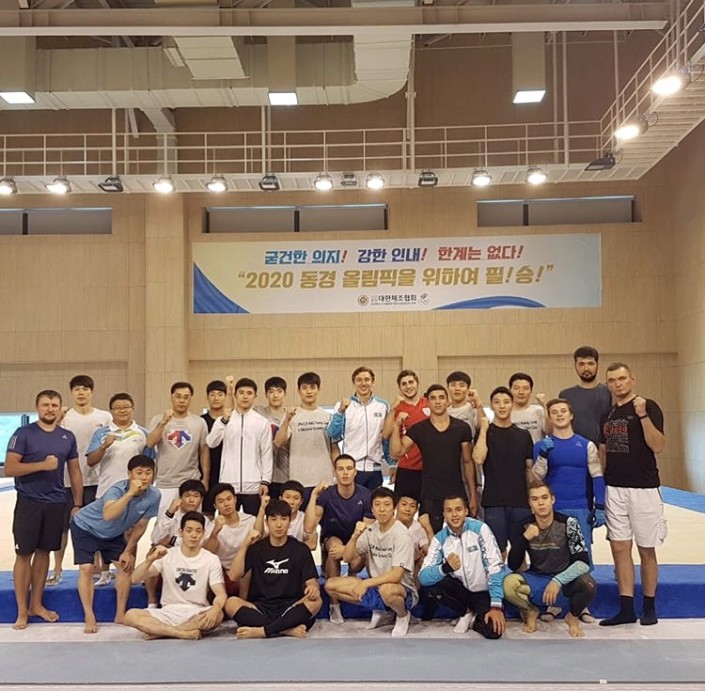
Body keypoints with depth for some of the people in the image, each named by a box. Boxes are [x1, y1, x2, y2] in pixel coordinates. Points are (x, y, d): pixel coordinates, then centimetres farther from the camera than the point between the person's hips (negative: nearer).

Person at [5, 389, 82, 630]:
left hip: (56, 503, 4)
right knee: (24, 554, 1)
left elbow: (75, 472, 12)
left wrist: (78, 504, 9)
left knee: (44, 551, 11)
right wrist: (42, 465, -18)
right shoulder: (23, 434, -5)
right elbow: (9, 469, -11)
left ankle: (36, 604, 23)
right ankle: (22, 611, 9)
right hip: (28, 502, -4)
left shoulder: (68, 437, 7)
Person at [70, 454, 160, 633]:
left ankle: (120, 614, 15)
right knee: (86, 568, -14)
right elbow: (108, 515, -59)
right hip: (85, 527, -5)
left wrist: (128, 551, -3)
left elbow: (140, 526, -8)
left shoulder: (153, 496, -23)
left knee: (125, 566, 2)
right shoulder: (118, 489, -38)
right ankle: (89, 618, -2)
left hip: (113, 534, 5)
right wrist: (130, 493, -61)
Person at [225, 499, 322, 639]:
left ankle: (261, 631, -31)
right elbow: (234, 576, -2)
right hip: (260, 608, 1)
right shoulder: (257, 547, 9)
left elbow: (311, 581, -2)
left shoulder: (301, 549, 6)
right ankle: (288, 629, -32)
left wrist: (313, 587, -26)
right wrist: (245, 545, -10)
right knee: (231, 603, -27)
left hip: (290, 608, -1)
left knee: (315, 601, -30)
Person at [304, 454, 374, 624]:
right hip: (330, 539, -1)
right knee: (334, 544, -35)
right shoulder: (326, 495, -17)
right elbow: (309, 528, -28)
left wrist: (347, 549, -32)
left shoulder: (365, 496, -15)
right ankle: (334, 605, -25)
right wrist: (314, 495, -31)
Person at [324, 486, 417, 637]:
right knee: (331, 585, -8)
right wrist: (355, 536, -18)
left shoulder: (401, 534, -17)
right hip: (375, 586, 7)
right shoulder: (370, 530, 2)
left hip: (402, 590, -6)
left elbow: (396, 575, -25)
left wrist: (365, 583, -30)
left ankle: (403, 615, -5)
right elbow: (347, 558, -1)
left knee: (387, 590, -42)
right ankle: (378, 612, 8)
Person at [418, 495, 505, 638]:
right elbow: (423, 576, -18)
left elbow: (495, 567, -18)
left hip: (484, 591, -3)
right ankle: (465, 612, 3)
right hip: (460, 589, 3)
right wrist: (446, 568, -39)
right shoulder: (440, 538, -9)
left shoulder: (480, 528, -15)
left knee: (493, 630, -29)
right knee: (431, 586, -25)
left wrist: (496, 606, -25)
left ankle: (478, 619, 8)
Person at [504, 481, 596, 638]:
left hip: (564, 583, -1)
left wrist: (558, 581, -29)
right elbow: (513, 566, -11)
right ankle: (531, 611, 6)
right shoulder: (522, 527, -8)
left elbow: (583, 562, -17)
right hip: (536, 581, 1)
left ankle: (573, 617, 3)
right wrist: (524, 539, -26)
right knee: (508, 583, -30)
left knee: (588, 584, -33)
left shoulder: (568, 524, -13)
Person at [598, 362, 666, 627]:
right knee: (620, 548, 6)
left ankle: (649, 608, 18)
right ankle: (626, 608, 14)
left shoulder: (648, 406, -7)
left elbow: (658, 446, -16)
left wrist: (643, 415, -26)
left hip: (643, 488, -5)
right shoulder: (607, 414, 11)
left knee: (646, 549, 5)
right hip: (614, 489, 6)